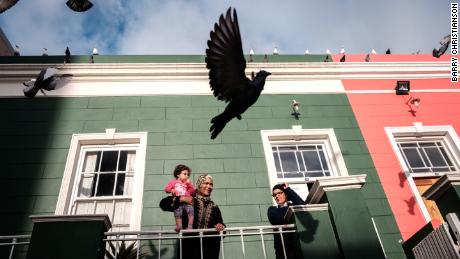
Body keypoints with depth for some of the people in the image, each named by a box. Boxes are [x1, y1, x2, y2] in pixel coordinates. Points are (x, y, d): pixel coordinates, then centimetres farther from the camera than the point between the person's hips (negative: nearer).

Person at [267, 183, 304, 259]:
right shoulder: (272, 210, 14)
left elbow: (302, 205, -11)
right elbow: (274, 219, -7)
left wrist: (288, 190, -2)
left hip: (296, 243, -1)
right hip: (281, 246, 1)